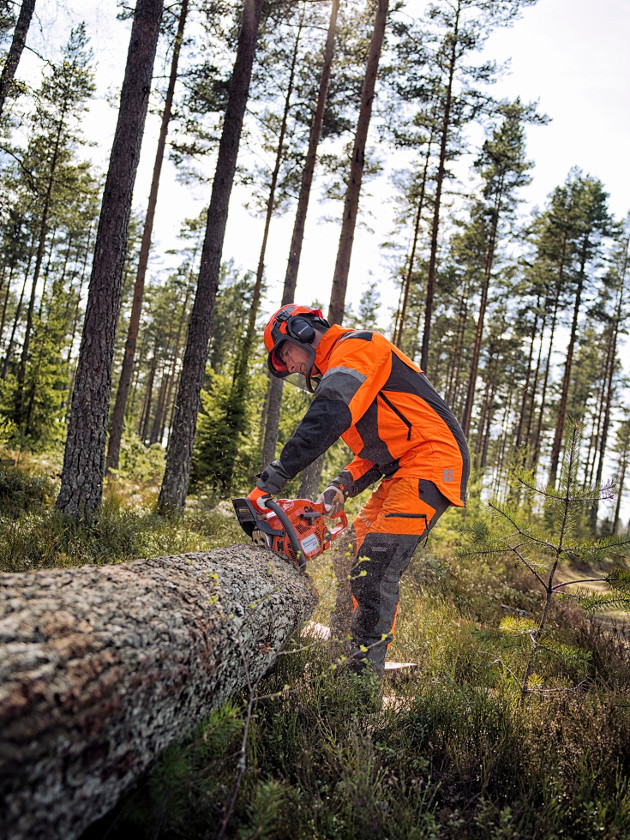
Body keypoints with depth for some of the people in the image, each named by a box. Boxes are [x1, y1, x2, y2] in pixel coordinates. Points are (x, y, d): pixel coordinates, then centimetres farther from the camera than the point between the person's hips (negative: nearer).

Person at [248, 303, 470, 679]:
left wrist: (272, 479, -31)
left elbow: (325, 421, -27)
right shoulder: (339, 370, 24)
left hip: (432, 462, -11)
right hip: (401, 470, 11)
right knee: (357, 548, 11)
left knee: (377, 565, -17)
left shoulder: (355, 346, -9)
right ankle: (347, 648, 17)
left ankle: (367, 667, -12)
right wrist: (343, 485, 5)